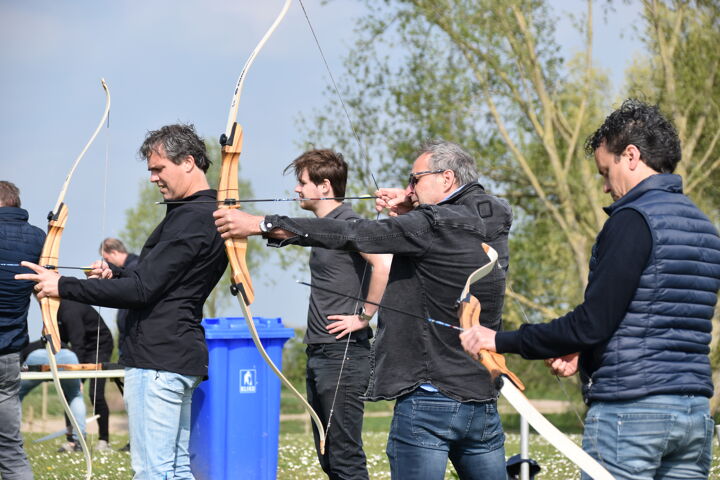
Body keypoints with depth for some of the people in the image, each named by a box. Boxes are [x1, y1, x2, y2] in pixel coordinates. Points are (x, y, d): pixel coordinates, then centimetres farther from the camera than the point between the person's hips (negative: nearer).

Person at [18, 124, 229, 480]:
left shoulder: (190, 219, -16)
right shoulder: (211, 214, 17)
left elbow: (141, 290, -19)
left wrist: (64, 287, -13)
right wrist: (116, 278, 12)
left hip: (157, 359, -11)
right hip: (182, 356, 11)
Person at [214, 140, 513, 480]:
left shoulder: (435, 226, -12)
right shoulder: (490, 225, 9)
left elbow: (352, 235, -14)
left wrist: (261, 224, -11)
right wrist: (410, 211, 8)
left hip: (429, 401, -8)